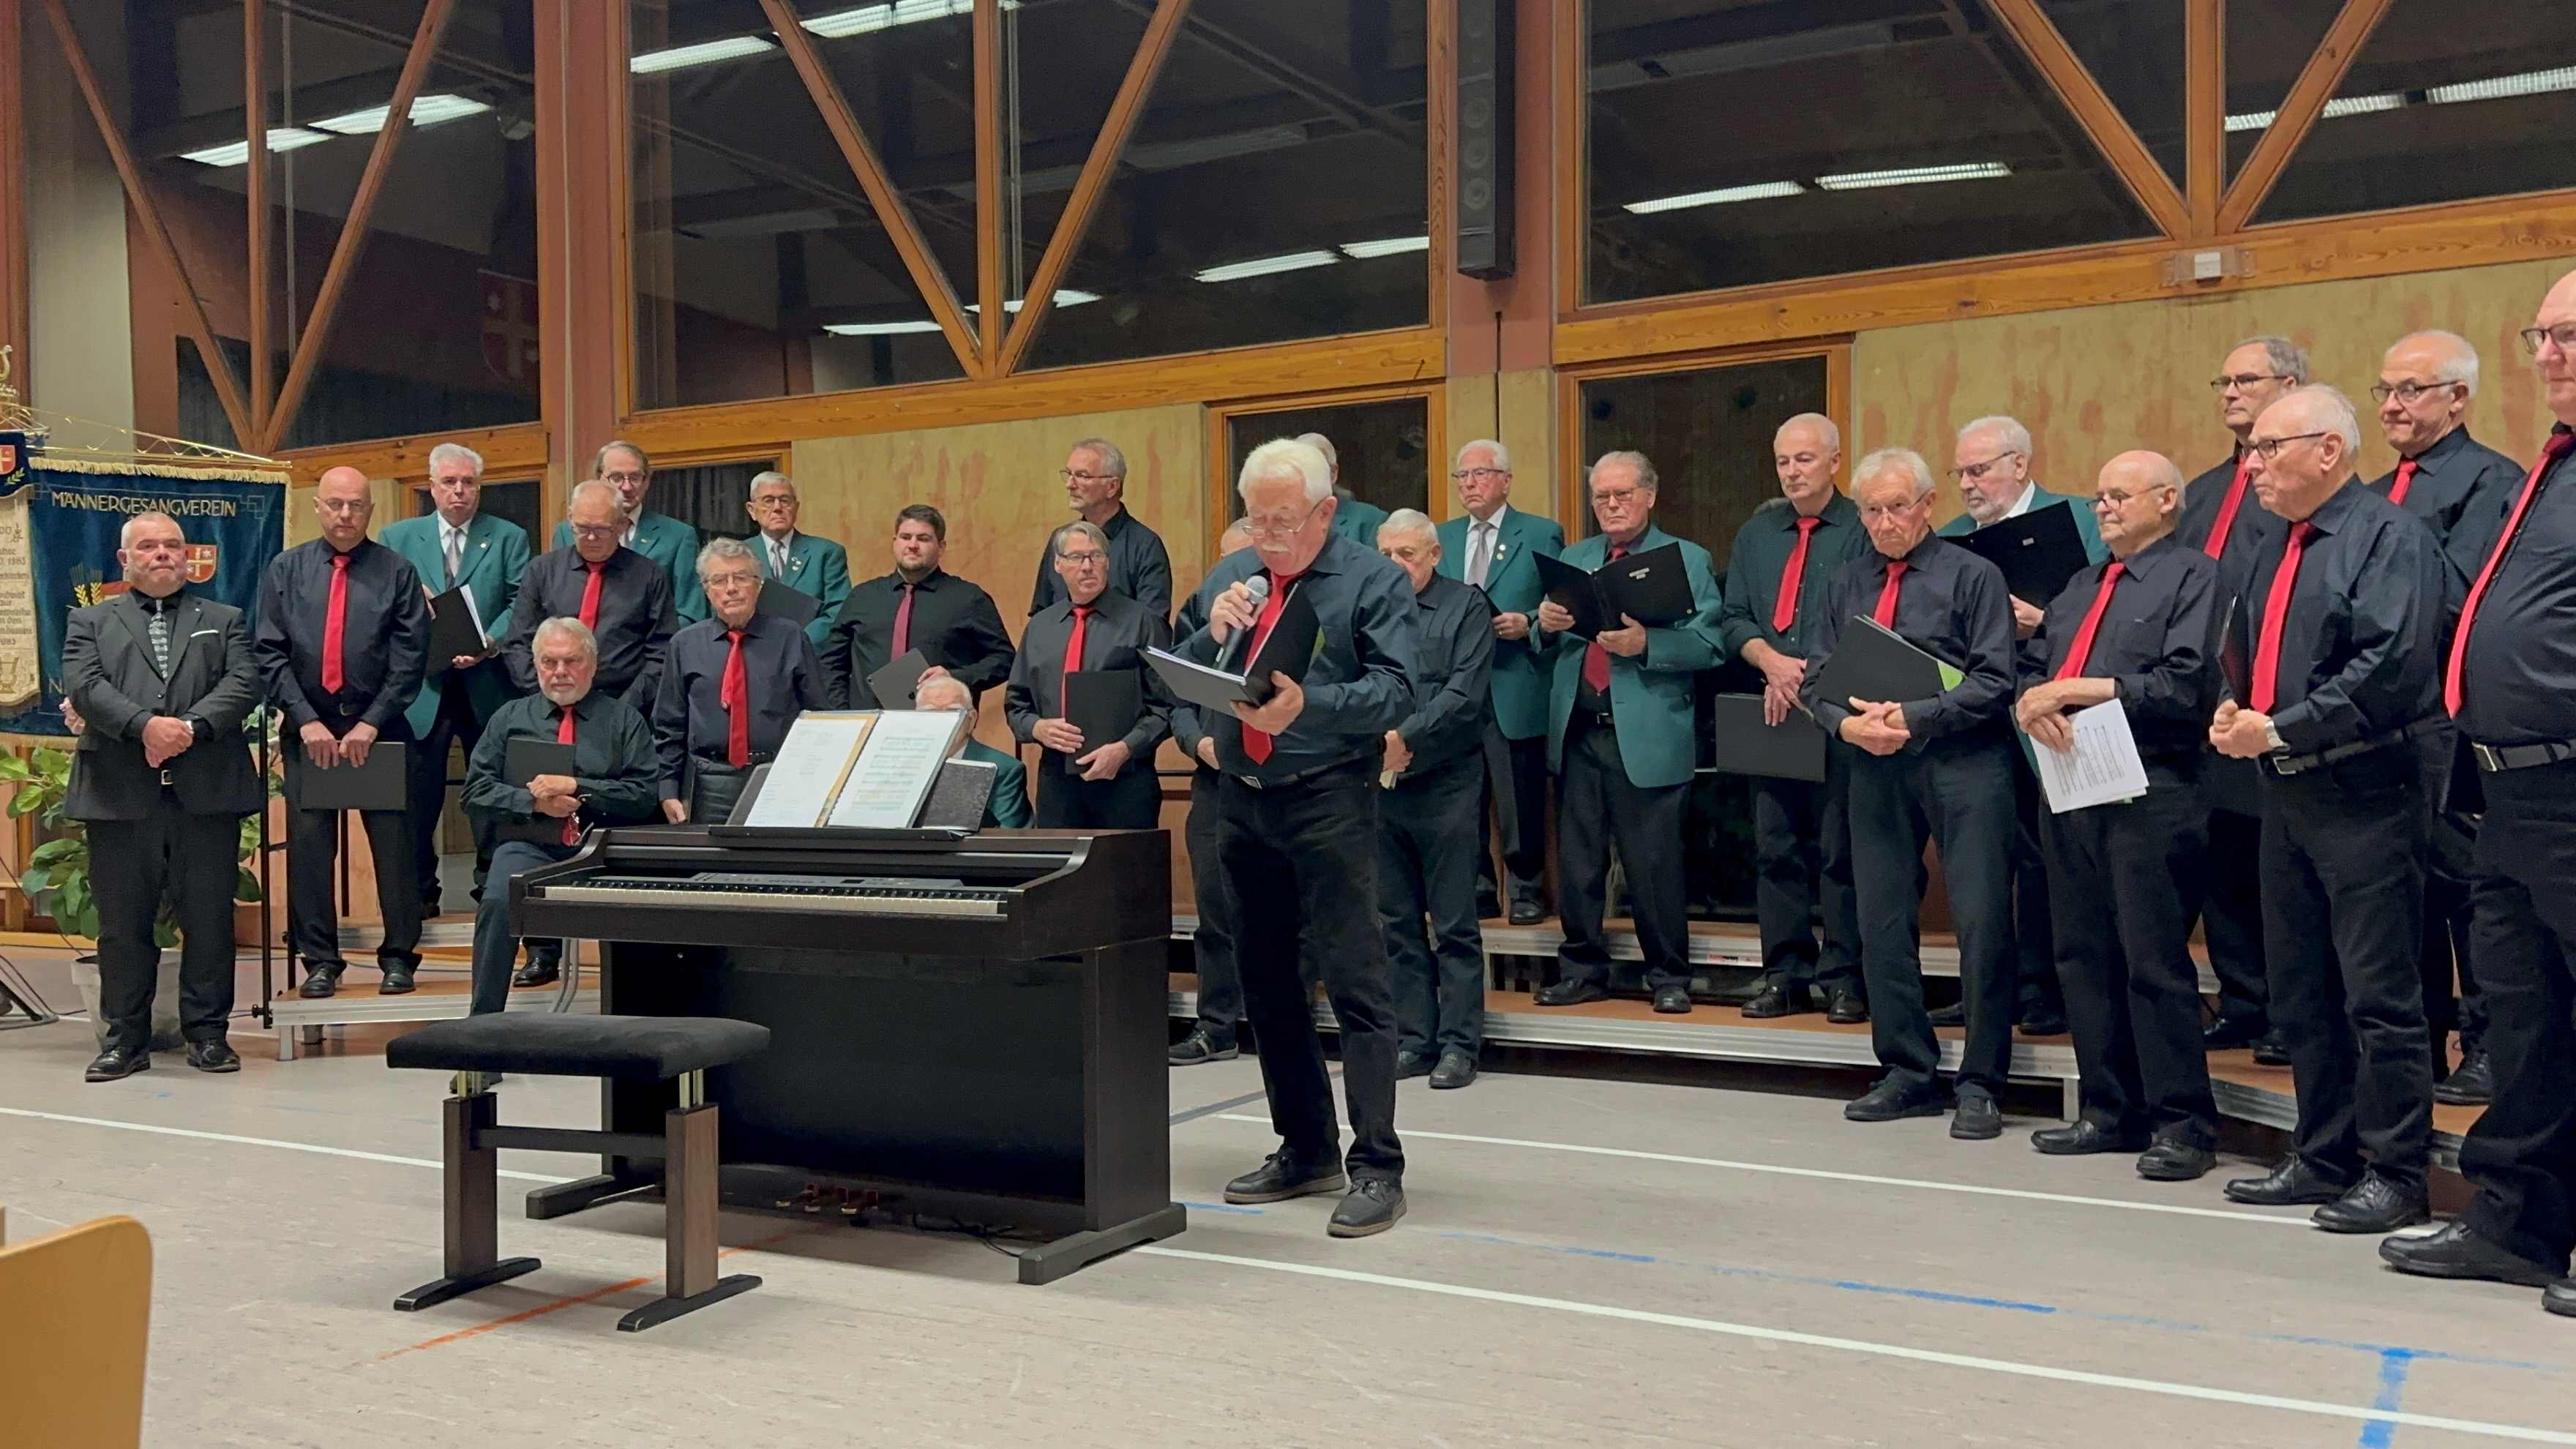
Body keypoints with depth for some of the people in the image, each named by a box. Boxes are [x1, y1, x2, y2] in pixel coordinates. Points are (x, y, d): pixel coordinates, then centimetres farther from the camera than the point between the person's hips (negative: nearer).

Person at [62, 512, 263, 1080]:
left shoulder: (224, 621, 16)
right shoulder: (90, 623, 15)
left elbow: (244, 682, 1)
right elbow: (83, 686, -2)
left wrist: (192, 726, -15)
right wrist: (144, 725, -18)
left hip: (207, 792, 0)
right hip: (121, 794, 0)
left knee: (209, 919, 2)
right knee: (123, 922, 4)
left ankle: (207, 1032, 11)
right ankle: (126, 1038, 12)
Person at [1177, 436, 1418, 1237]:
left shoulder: (1374, 582, -3)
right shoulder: (1231, 576, 12)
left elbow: (1396, 691, -14)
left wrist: (1308, 705, -27)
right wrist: (1212, 635, -9)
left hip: (1327, 801, -6)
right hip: (1242, 801, 6)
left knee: (1354, 984, -8)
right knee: (1267, 985, 13)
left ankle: (1377, 1170, -2)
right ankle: (1305, 1149, 26)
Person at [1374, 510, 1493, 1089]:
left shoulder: (1465, 607, 1)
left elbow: (1464, 695, -10)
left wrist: (1406, 739, -19)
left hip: (1444, 784, -4)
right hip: (1378, 784, 4)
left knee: (1455, 925, 0)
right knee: (1398, 922, 9)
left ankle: (1459, 1044, 7)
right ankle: (1413, 1040, 17)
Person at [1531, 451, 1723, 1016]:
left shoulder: (1688, 560, 4)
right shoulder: (1572, 559, 17)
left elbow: (1707, 646, -7)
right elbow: (1546, 649, 13)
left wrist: (1646, 644, -21)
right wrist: (1546, 625, -9)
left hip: (1647, 736, -4)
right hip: (1576, 731, 4)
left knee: (1654, 865, 0)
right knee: (1577, 862, 9)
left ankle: (1668, 977, 13)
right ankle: (1582, 970, 20)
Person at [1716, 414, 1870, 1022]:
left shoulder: (1863, 531, 0)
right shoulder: (1755, 535, 16)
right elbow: (1733, 619, 9)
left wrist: (1809, 679, -15)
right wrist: (1772, 662, -10)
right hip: (1772, 715, 5)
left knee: (1840, 850, -2)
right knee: (1775, 848, 6)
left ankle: (1843, 977, 6)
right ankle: (1785, 976, 13)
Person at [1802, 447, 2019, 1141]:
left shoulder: (1972, 576, 0)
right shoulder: (1847, 584, 14)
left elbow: (1993, 681, -8)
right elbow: (1817, 677, 10)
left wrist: (1915, 717, -17)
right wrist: (1847, 722, -10)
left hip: (1964, 762, -5)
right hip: (1875, 766, 5)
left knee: (1982, 921, -5)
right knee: (1882, 921, 8)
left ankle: (1980, 1085, 5)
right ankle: (1908, 1073, 20)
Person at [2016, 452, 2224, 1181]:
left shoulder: (2193, 577, -2)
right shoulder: (2081, 586, 22)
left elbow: (2184, 689, -15)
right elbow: (2030, 667, 17)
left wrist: (2078, 689, -12)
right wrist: (2032, 700, -6)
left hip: (2149, 791, -8)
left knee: (2155, 960, -6)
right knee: (2083, 955, 11)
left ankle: (2181, 1124, 3)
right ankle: (2109, 1112, 21)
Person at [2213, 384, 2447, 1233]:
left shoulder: (2387, 538, -8)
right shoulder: (2278, 553, 18)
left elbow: (2391, 668, -20)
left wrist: (2280, 729, -18)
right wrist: (2234, 713, 3)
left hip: (2364, 796, -9)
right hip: (2286, 792, 9)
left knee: (2379, 996, -3)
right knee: (2301, 993, 13)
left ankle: (2394, 1172, 7)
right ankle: (2322, 1156, 23)